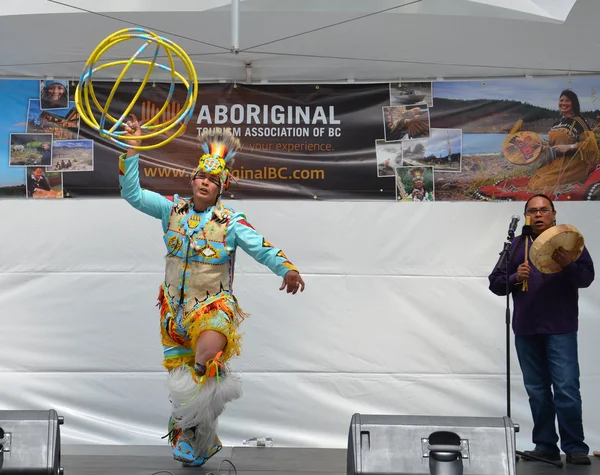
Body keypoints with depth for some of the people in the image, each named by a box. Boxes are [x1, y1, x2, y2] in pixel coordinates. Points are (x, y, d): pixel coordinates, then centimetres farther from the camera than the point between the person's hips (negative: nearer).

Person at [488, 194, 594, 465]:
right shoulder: (516, 245, 12)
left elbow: (586, 278, -5)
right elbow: (495, 283, 10)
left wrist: (568, 265, -25)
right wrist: (515, 277, -10)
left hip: (560, 329, -3)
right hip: (526, 329, 4)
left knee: (567, 389, -10)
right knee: (537, 390, 8)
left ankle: (575, 448, -6)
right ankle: (545, 445, 15)